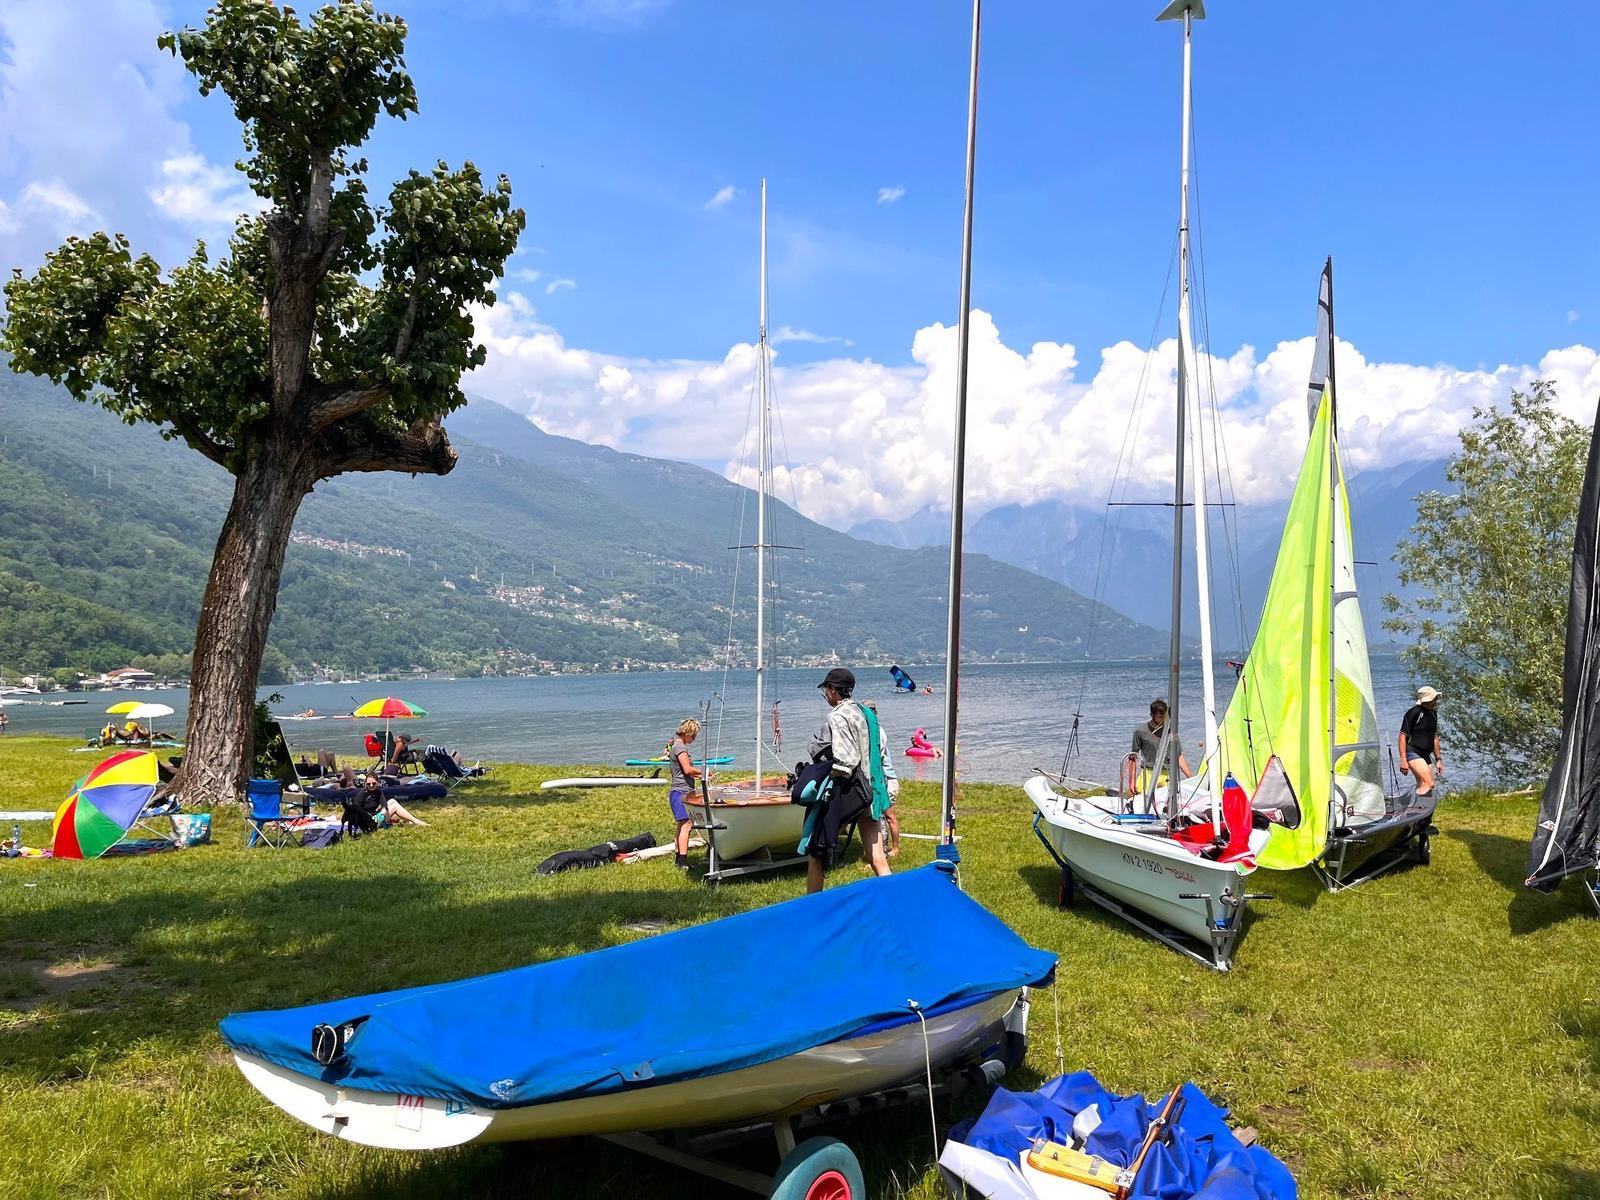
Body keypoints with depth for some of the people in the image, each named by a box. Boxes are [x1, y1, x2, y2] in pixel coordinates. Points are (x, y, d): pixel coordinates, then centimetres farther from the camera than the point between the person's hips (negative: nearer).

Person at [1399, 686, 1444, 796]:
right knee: (1429, 783, -20)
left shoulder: (1433, 713, 13)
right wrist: (1403, 760, -18)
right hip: (1413, 753, -8)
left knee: (1423, 786, 3)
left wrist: (1438, 759, 21)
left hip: (1426, 755, 8)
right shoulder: (1413, 712, -13)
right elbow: (1402, 736, -13)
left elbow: (1434, 737, 23)